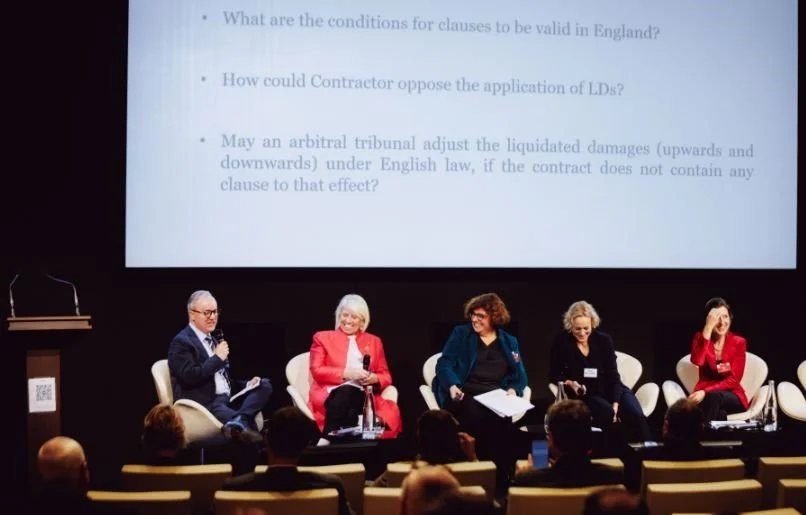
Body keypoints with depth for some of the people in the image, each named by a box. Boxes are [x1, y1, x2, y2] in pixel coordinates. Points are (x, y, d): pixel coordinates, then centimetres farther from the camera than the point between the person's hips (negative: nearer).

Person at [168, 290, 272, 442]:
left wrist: (246, 384, 11)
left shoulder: (211, 339, 24)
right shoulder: (182, 342, -5)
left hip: (226, 398, 10)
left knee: (264, 385, -7)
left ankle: (240, 420, -35)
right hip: (204, 403, -10)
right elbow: (189, 377, -19)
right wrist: (217, 358, -14)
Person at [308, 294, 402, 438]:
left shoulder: (374, 341, 24)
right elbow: (317, 371, 4)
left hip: (363, 396, 1)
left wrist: (374, 378, -5)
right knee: (345, 392, -39)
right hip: (332, 393, -1)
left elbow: (386, 376, 20)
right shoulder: (323, 337, 17)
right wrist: (347, 373, -10)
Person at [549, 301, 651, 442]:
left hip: (610, 389, 2)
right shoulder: (562, 341, -7)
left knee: (636, 416, -24)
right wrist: (570, 383, -21)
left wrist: (615, 405, -20)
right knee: (607, 413, -34)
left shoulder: (604, 340, -4)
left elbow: (613, 375, -6)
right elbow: (554, 375, 1)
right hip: (584, 394, -2)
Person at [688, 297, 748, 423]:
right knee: (718, 413, -38)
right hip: (705, 395, -1)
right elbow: (697, 361, -21)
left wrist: (705, 392, -22)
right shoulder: (700, 338, 2)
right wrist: (708, 329, -24)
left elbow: (734, 380, -9)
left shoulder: (739, 342, -1)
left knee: (714, 396, -36)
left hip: (732, 397, 1)